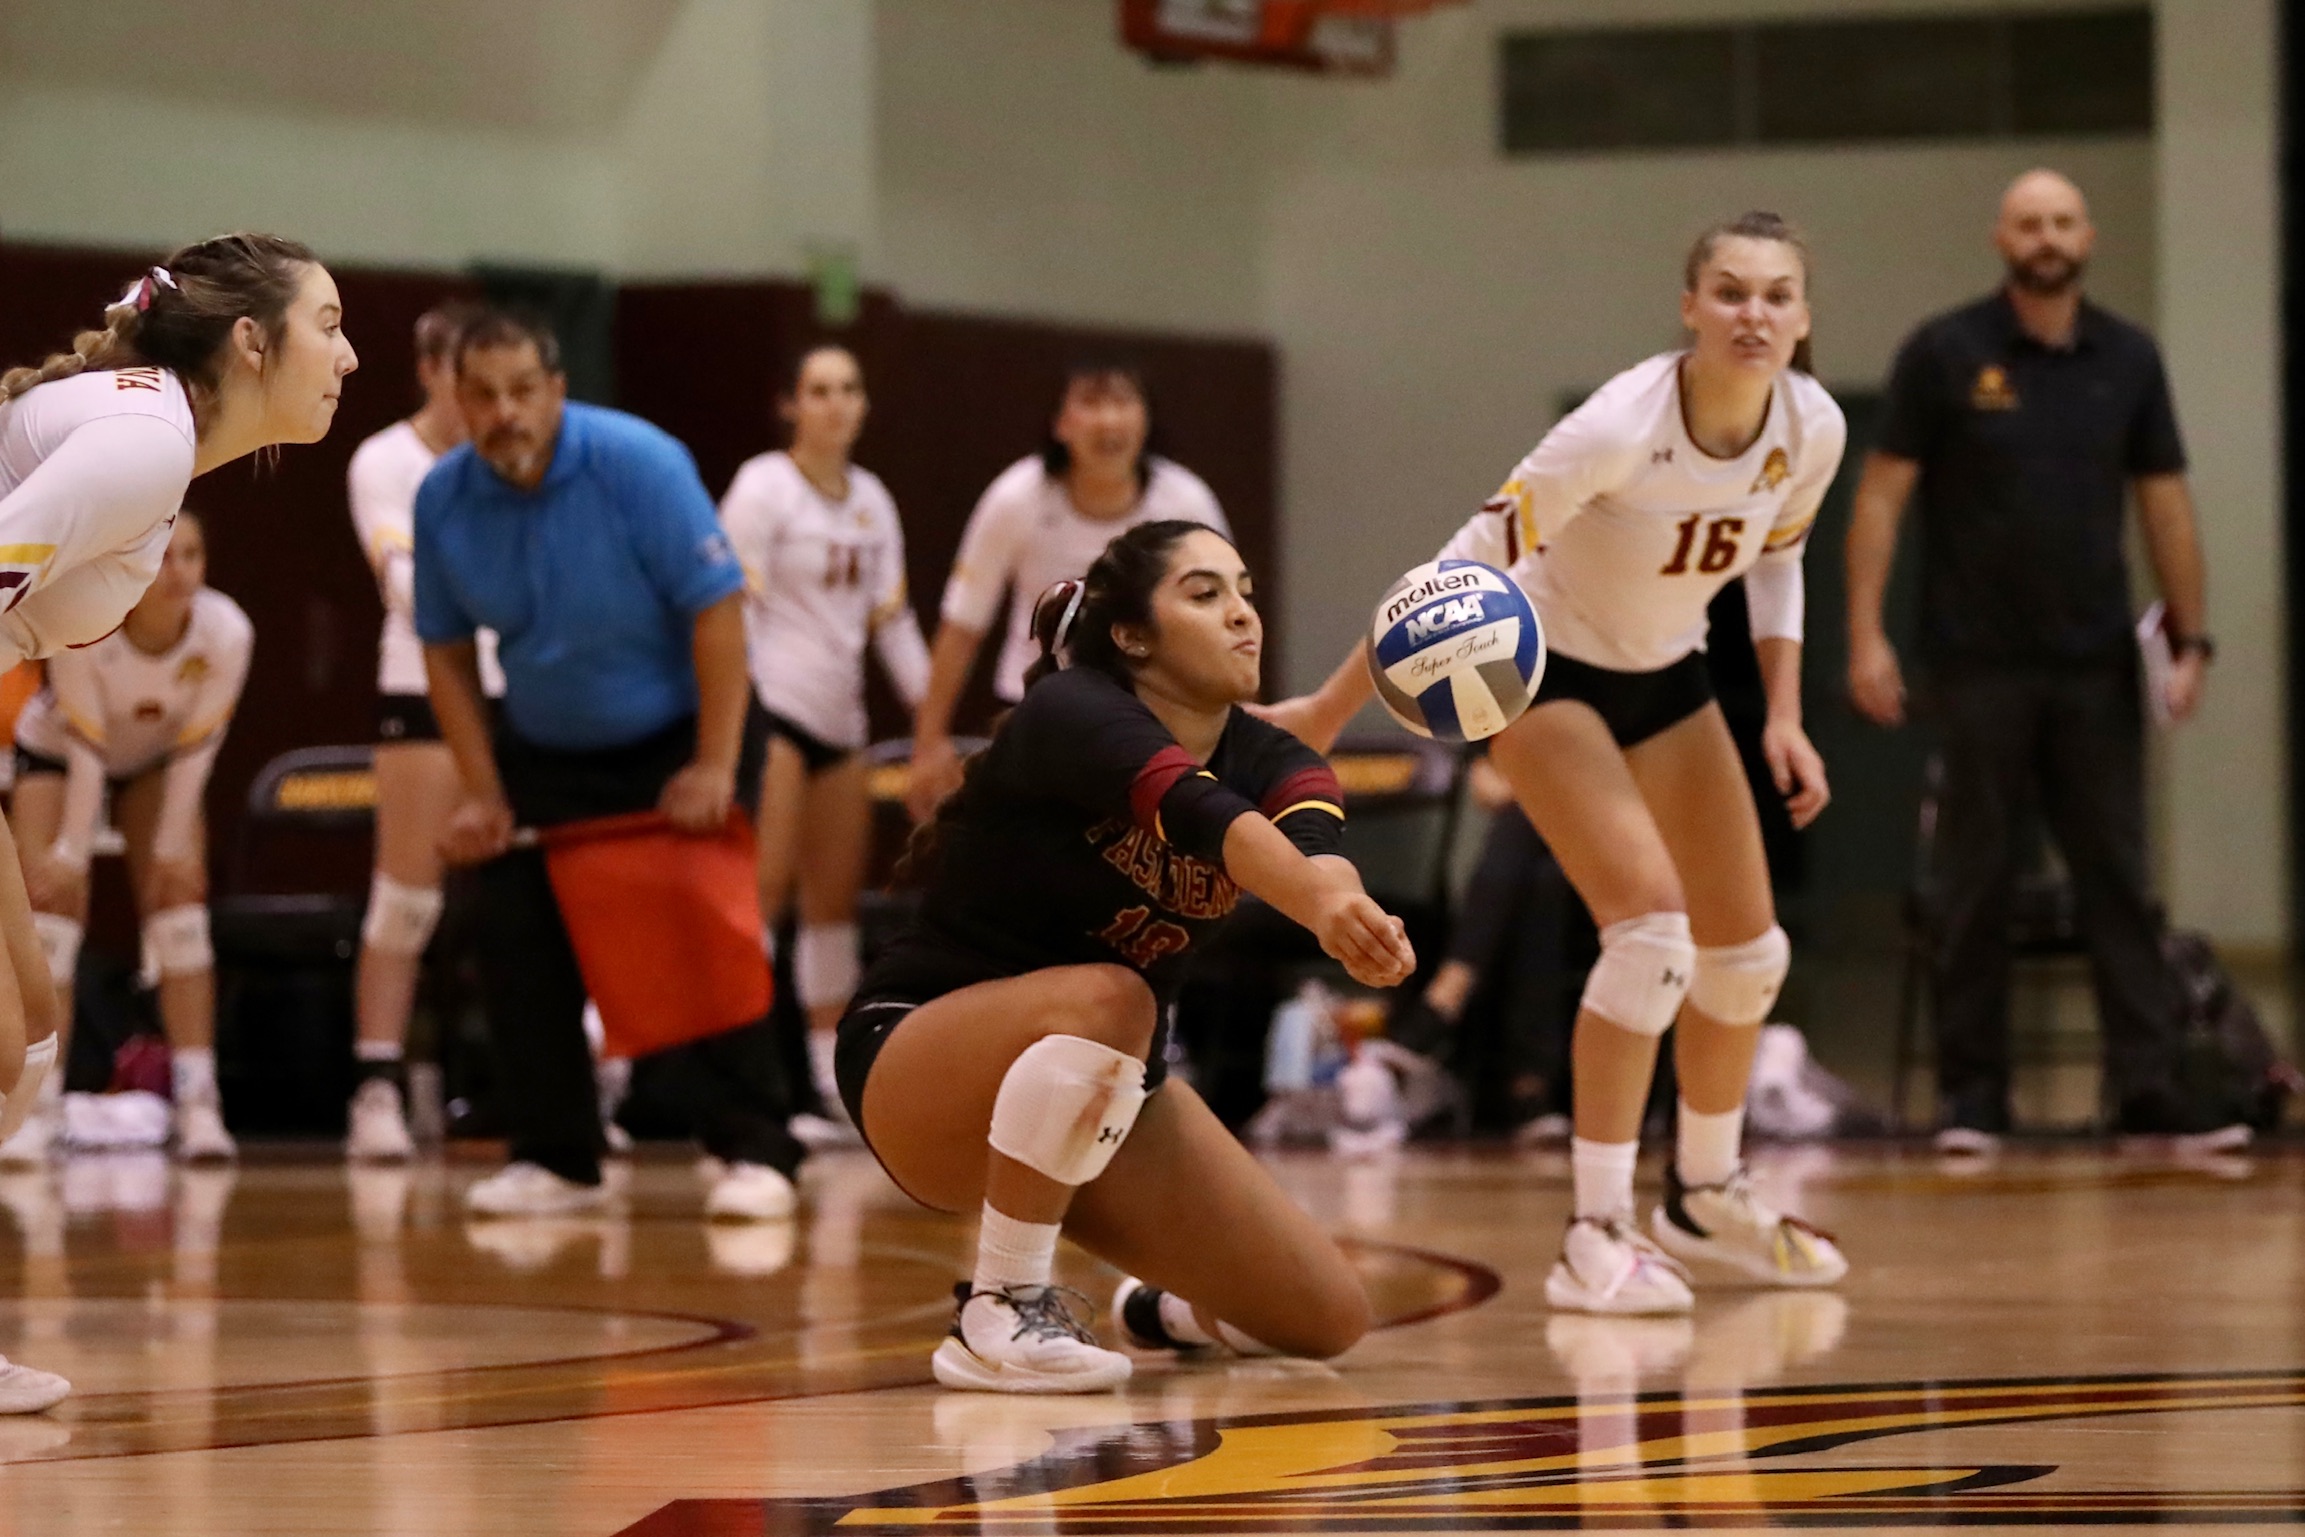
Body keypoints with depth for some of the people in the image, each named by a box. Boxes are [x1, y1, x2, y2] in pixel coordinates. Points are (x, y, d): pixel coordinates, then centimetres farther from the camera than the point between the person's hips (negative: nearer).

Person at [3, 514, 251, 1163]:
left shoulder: (226, 633, -31)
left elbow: (196, 745, -18)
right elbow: (86, 746, -28)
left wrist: (175, 844, -12)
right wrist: (71, 851, -22)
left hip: (154, 761, 2)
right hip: (55, 751, -2)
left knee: (180, 903, -9)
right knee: (53, 900, -13)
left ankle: (197, 1103, -11)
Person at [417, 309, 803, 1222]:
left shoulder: (637, 463, -22)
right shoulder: (443, 499, -9)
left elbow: (717, 609, -22)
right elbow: (447, 652, 2)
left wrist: (714, 768, -25)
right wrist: (480, 794, -4)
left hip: (669, 743, -4)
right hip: (542, 758, 4)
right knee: (520, 957, -4)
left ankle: (752, 1156, -9)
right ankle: (554, 1160, 7)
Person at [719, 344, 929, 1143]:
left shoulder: (871, 500, 15)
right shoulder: (763, 487, -5)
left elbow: (891, 615, 18)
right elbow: (731, 604, -11)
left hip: (839, 716, 7)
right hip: (771, 710, -7)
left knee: (836, 897, 8)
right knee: (761, 888, -13)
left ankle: (835, 1082, 12)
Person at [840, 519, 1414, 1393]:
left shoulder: (1265, 760, -5)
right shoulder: (1070, 715, -21)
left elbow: (1315, 841, -30)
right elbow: (1193, 810, -43)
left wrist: (1357, 923, -55)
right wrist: (1316, 899, -63)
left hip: (1110, 1092, 6)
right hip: (915, 1064, -6)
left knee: (1327, 1318, -5)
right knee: (1103, 1000, -39)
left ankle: (1173, 1308, 29)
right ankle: (998, 1317, -26)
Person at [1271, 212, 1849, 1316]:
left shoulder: (1812, 428, -14)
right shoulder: (1624, 428, -32)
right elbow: (1470, 564, -30)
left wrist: (1783, 716, -3)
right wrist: (1327, 712, -30)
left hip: (1666, 674, 7)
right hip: (1545, 670, -7)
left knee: (1749, 951, 9)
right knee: (1651, 927, -23)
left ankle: (1704, 1200, 32)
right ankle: (1595, 1241, -17)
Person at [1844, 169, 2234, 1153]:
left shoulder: (2128, 361, 6)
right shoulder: (1944, 355, -3)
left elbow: (2165, 505, 8)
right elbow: (1881, 495, -4)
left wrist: (2192, 638, 2)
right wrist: (1866, 635, -11)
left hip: (2095, 667, 3)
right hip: (1979, 666, -3)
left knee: (2119, 879, 0)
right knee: (1977, 886, 2)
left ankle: (2147, 1085, -1)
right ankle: (1971, 1096, 7)